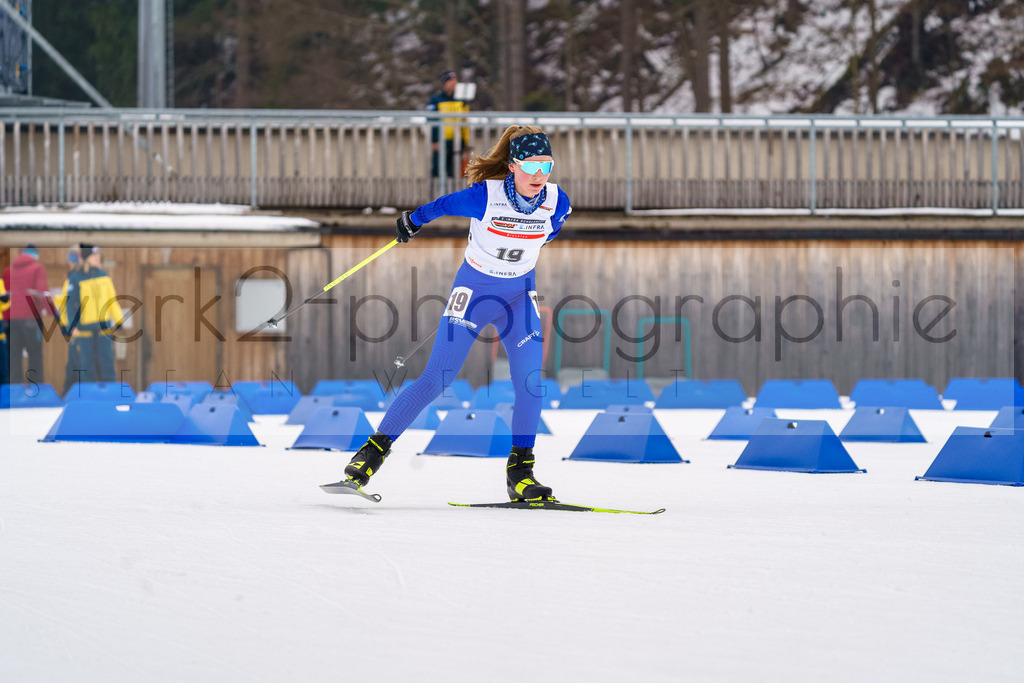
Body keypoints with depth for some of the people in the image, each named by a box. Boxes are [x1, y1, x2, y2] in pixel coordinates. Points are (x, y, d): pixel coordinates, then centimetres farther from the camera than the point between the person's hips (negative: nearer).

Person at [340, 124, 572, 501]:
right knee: (436, 378, -8)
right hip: (473, 290, -3)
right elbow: (442, 205, -5)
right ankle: (375, 449, 2)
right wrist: (413, 220, 13)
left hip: (519, 296, 3)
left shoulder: (556, 202, -13)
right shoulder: (485, 196, -24)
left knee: (530, 381, -12)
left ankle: (520, 473, -2)